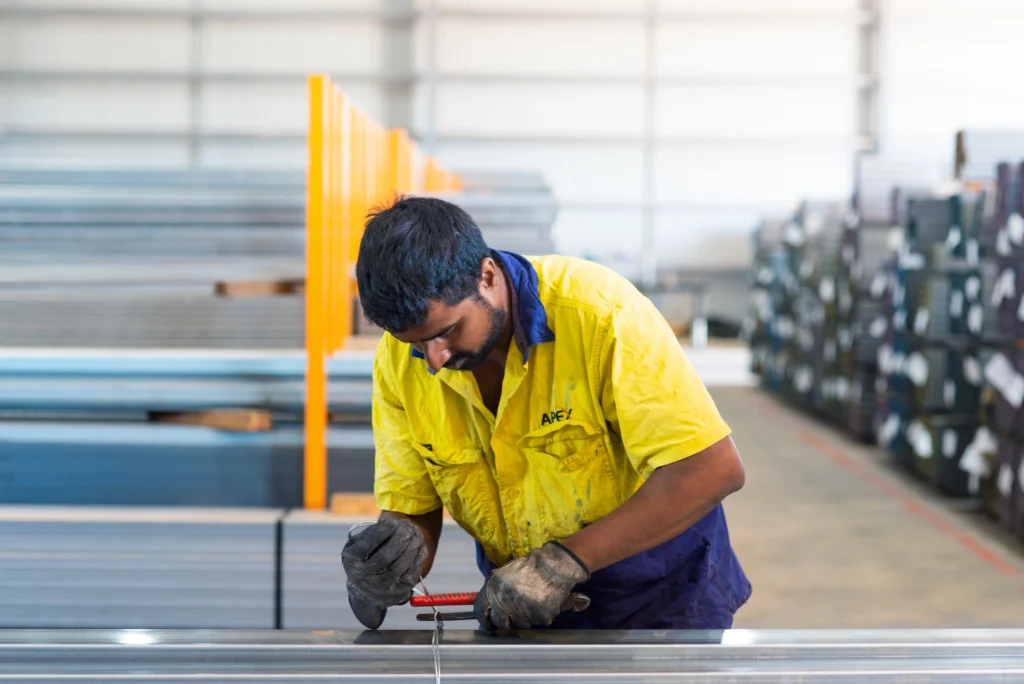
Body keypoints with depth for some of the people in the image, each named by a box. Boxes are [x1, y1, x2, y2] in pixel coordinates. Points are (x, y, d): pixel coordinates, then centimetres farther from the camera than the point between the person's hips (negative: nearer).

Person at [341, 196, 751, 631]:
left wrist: (566, 560, -28)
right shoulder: (398, 363, -11)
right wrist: (384, 563, -28)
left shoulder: (597, 311, -24)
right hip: (521, 604, 5)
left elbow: (715, 467, -26)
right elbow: (411, 511, -4)